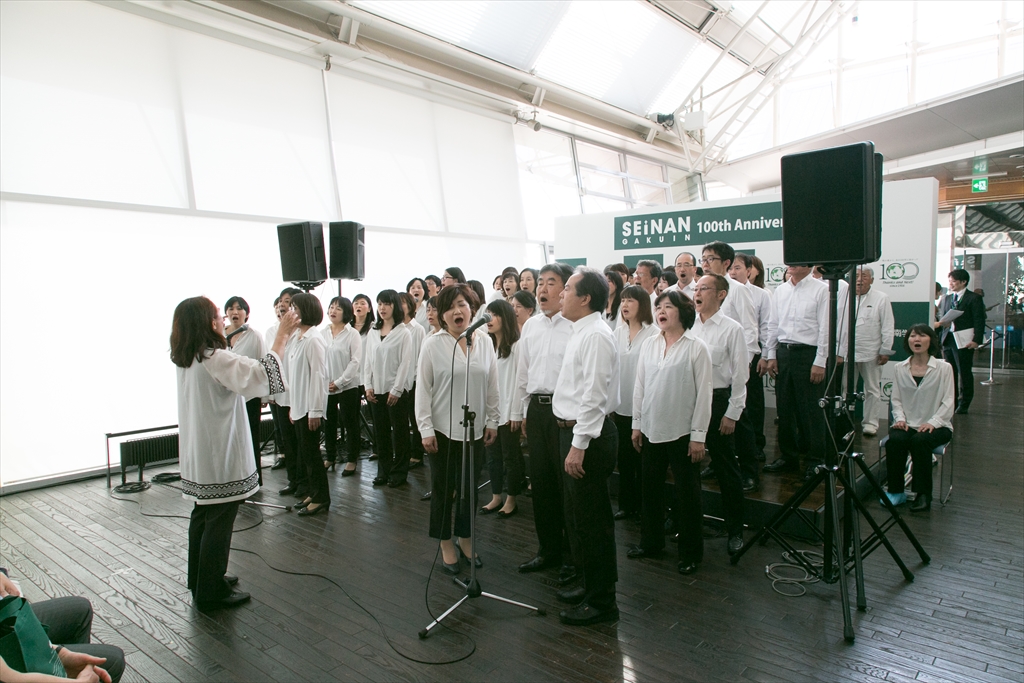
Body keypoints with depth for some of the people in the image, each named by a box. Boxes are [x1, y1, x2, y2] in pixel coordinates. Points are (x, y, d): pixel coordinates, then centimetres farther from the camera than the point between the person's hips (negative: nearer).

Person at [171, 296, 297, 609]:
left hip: (198, 454, 9)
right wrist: (283, 334, -25)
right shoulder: (217, 359, -22)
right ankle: (212, 592, 13)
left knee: (203, 517, 20)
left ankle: (200, 581, 35)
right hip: (220, 456, -9)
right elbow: (263, 375, -32)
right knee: (219, 521, 2)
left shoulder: (187, 360, 5)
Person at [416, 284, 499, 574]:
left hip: (475, 429, 3)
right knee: (443, 489, 8)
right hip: (443, 429, -3)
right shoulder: (433, 344, -7)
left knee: (470, 488, 13)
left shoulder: (485, 343, 1)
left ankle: (465, 539, 32)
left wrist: (492, 422, 5)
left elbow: (492, 387, 6)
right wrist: (426, 429, -9)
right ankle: (446, 544, 25)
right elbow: (423, 389, -6)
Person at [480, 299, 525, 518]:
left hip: (508, 411, -7)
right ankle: (496, 498, 27)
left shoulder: (516, 346, -11)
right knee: (493, 456, 15)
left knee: (510, 457, 6)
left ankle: (511, 501, 19)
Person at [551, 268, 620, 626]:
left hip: (588, 436, -11)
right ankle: (590, 585, 36)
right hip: (573, 431, 11)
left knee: (592, 521, 1)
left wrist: (579, 445, -24)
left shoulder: (595, 335, -18)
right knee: (577, 518, 20)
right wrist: (573, 441, 18)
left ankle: (601, 602, 16)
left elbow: (593, 395, -24)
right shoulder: (580, 332, 13)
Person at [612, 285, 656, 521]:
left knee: (642, 458, 7)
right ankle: (626, 504, 27)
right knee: (624, 457, 13)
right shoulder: (619, 332, 7)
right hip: (621, 405, 5)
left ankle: (643, 506, 21)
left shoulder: (653, 333, -10)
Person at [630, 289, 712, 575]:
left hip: (682, 432, -4)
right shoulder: (649, 345, 5)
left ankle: (690, 552, 22)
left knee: (687, 493, 7)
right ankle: (651, 542, 31)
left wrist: (698, 435, -11)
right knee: (651, 488, 15)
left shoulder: (696, 348, -8)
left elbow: (703, 394, -9)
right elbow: (639, 387, 9)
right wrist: (637, 424, 7)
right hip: (651, 430, 5)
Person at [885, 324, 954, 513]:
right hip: (907, 424, 2)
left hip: (936, 426, -2)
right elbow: (895, 399, 8)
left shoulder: (944, 368, 2)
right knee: (894, 440, -31)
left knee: (920, 440, -34)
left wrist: (933, 422, -17)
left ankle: (923, 495, -19)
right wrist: (900, 418, -10)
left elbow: (948, 402, -3)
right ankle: (896, 491, -15)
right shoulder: (899, 368, 10)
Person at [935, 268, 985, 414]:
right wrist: (939, 323, -6)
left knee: (964, 372, 1)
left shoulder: (973, 298, -2)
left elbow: (979, 321, -6)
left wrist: (976, 340, -13)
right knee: (950, 372, 9)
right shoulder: (946, 298, 13)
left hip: (964, 341, -5)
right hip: (948, 339, 5)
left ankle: (963, 404, 9)